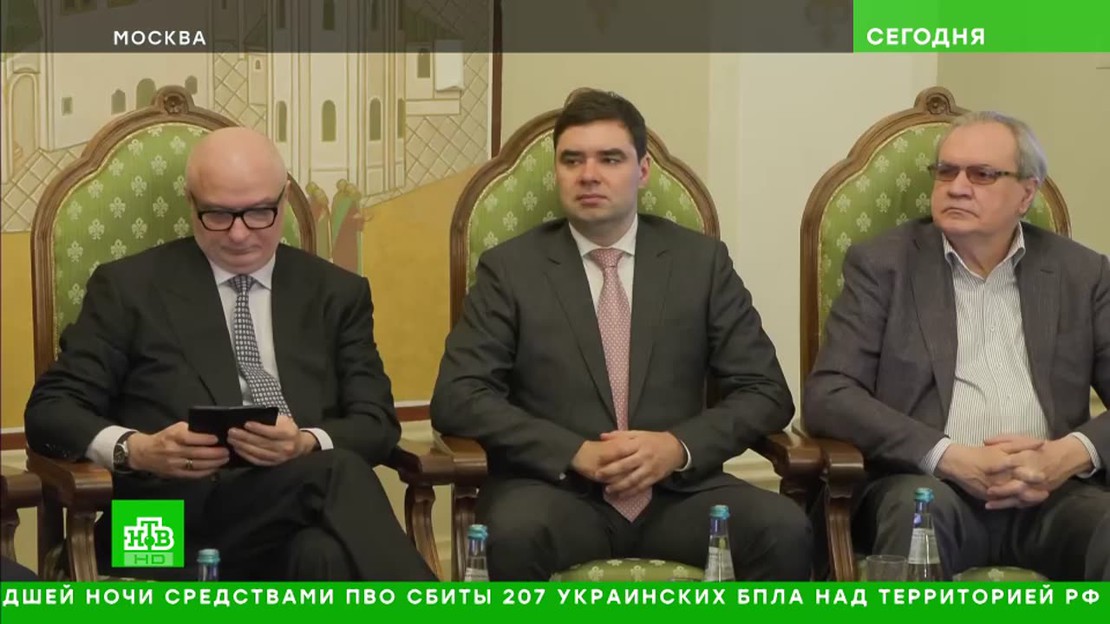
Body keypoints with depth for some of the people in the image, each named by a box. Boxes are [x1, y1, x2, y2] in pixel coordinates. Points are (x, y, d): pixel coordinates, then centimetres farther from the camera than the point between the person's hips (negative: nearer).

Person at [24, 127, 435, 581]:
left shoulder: (337, 293, 19)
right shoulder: (130, 287, 12)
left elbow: (377, 423, 12)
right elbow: (49, 411, 7)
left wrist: (310, 444, -12)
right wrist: (136, 449, -15)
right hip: (185, 516, -2)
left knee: (327, 557, -39)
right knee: (336, 473, -34)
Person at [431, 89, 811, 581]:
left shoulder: (701, 261, 10)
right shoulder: (509, 268, 6)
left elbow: (766, 392, 8)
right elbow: (457, 397, -2)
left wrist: (680, 447, -11)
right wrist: (576, 453, -15)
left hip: (677, 491, 2)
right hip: (557, 491, -1)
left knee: (784, 530, -28)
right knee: (514, 532, -36)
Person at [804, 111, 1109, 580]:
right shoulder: (883, 264, 9)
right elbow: (828, 397, -2)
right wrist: (951, 458, -14)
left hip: (1051, 492, 1)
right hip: (930, 483, -1)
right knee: (920, 503, -37)